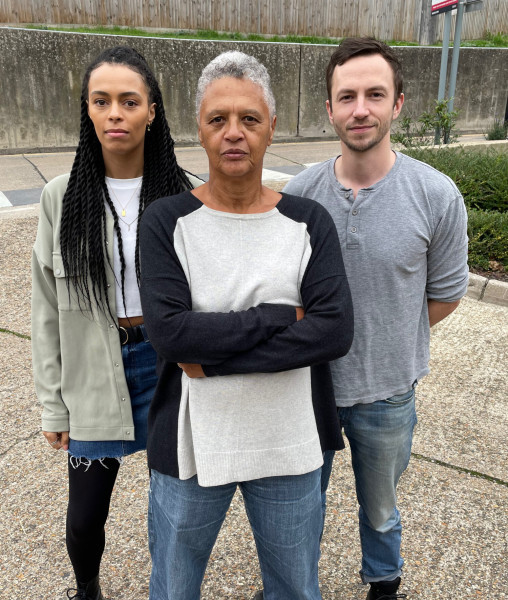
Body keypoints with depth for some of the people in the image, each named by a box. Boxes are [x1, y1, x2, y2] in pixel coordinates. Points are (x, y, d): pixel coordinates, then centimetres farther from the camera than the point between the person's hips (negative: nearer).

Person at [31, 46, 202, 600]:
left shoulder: (183, 194, -6)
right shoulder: (62, 197, -4)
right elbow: (47, 309, 1)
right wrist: (53, 403, 2)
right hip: (93, 376, 1)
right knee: (85, 517, 13)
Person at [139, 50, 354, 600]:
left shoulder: (309, 222, -6)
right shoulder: (166, 221, -9)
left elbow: (336, 330, -17)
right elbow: (168, 329, -21)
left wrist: (212, 358, -21)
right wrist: (282, 316, -20)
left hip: (289, 445, 1)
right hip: (191, 444, 0)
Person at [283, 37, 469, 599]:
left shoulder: (437, 196, -15)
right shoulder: (301, 191, -9)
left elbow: (444, 296, -3)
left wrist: (384, 340, 0)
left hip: (386, 392, -1)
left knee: (379, 509, 24)